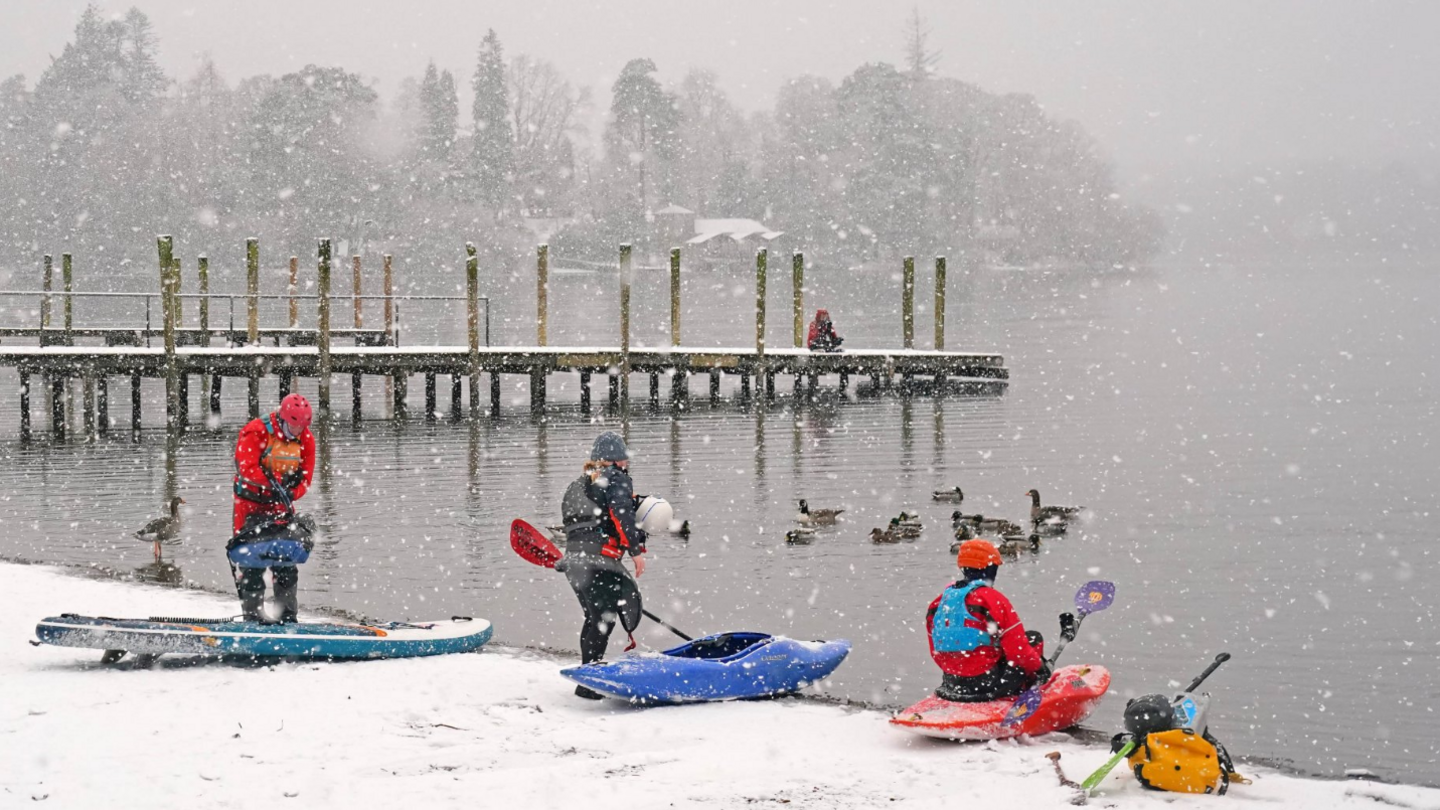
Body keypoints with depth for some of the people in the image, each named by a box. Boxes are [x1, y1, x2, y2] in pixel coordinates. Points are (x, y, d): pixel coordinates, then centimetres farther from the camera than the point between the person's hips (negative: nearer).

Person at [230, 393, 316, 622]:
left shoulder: (306, 439, 0)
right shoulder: (255, 432, -16)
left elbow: (306, 475, -2)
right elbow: (248, 468, -26)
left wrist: (292, 493, -23)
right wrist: (272, 483, -38)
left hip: (280, 505, 5)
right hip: (251, 502, -5)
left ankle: (287, 612, 11)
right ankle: (252, 612, -4)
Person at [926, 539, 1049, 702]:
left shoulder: (939, 602, 5)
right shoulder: (992, 599, -14)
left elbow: (936, 653, 14)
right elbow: (1018, 650, -13)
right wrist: (1039, 667, 4)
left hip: (951, 683, 7)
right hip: (990, 685, -7)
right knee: (1034, 638, 13)